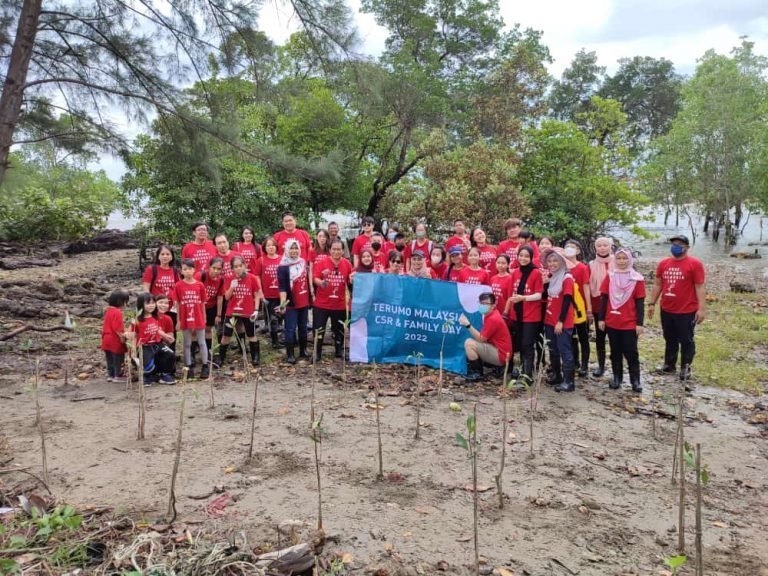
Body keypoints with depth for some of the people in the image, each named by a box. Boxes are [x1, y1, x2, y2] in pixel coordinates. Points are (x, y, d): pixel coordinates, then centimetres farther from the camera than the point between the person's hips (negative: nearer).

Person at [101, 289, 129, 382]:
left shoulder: (108, 310, 10)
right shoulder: (117, 312, -20)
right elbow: (117, 328, -25)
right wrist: (122, 337, -17)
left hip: (107, 339, 9)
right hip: (115, 340, -9)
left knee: (110, 359, 16)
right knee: (118, 358, 4)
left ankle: (110, 375, 23)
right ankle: (118, 376, 10)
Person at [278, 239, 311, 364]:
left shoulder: (303, 262, 6)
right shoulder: (283, 267, -12)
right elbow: (282, 287, -17)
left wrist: (311, 295, 19)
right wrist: (283, 303, -28)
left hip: (304, 302, 6)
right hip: (291, 304, -6)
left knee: (303, 328, 15)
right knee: (290, 329, -3)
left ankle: (303, 351, 26)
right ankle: (290, 355, 5)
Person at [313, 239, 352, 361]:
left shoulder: (347, 264, -1)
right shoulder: (323, 262, -8)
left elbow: (350, 281, 9)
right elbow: (315, 278, -13)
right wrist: (320, 282, -35)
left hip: (340, 304, 2)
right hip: (322, 303, -2)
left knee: (339, 329, 17)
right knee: (319, 329, 1)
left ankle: (339, 350, 35)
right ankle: (317, 353, 13)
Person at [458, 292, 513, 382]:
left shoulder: (493, 319, -20)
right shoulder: (489, 315, 9)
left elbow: (481, 339, -21)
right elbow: (482, 337, 11)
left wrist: (468, 325, -24)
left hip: (500, 355, -10)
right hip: (497, 351, 10)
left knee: (469, 343, -19)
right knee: (472, 343, 20)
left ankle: (476, 373, -8)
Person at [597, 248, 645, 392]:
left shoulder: (637, 279, -4)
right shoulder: (609, 276, 3)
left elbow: (640, 302, -3)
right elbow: (604, 298, 6)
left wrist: (639, 323, -6)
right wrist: (601, 318, 2)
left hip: (630, 324, -2)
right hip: (611, 322, 3)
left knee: (631, 352, 3)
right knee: (615, 352, 11)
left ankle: (635, 380, 13)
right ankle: (617, 378, 22)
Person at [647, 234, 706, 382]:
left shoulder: (694, 264, -9)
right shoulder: (663, 263, 5)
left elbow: (700, 287, -11)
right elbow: (657, 285, 11)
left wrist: (702, 309, -15)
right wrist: (652, 303, 9)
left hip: (687, 311, -5)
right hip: (666, 310, 5)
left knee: (686, 341, 7)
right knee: (670, 339, 17)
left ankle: (686, 367, 20)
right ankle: (669, 364, 30)